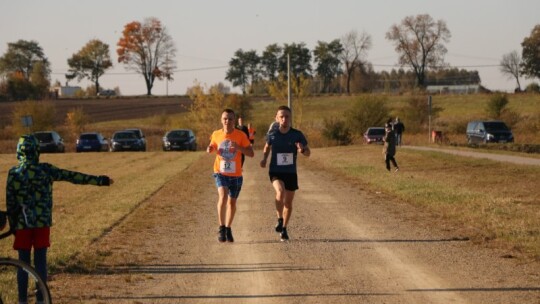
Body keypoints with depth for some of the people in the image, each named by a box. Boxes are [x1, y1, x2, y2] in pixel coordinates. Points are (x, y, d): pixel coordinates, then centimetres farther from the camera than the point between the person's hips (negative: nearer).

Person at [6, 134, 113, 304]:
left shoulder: (14, 173, -4)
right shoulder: (46, 170, -4)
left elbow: (10, 202, -2)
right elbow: (74, 177, -3)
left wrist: (13, 226, 9)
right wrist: (100, 181, 2)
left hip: (23, 223, 0)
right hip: (43, 222, 0)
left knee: (23, 262, 6)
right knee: (40, 261, 5)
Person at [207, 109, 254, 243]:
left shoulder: (240, 135, -7)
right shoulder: (216, 134, -1)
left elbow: (251, 153, -7)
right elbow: (212, 146, 18)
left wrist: (238, 147, -24)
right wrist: (210, 149, -6)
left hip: (235, 175, 1)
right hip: (221, 172, -1)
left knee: (232, 202, 12)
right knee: (223, 196, -24)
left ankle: (228, 229, 32)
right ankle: (221, 228, -14)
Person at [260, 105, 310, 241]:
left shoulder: (297, 135, -6)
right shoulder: (272, 135, -5)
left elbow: (308, 152, 1)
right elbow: (267, 147, 16)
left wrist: (302, 150, -22)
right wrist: (264, 158, -3)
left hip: (291, 173, 2)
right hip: (275, 172, -2)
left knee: (288, 202, 9)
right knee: (280, 191, -30)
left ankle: (284, 229, 28)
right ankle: (280, 220, -11)